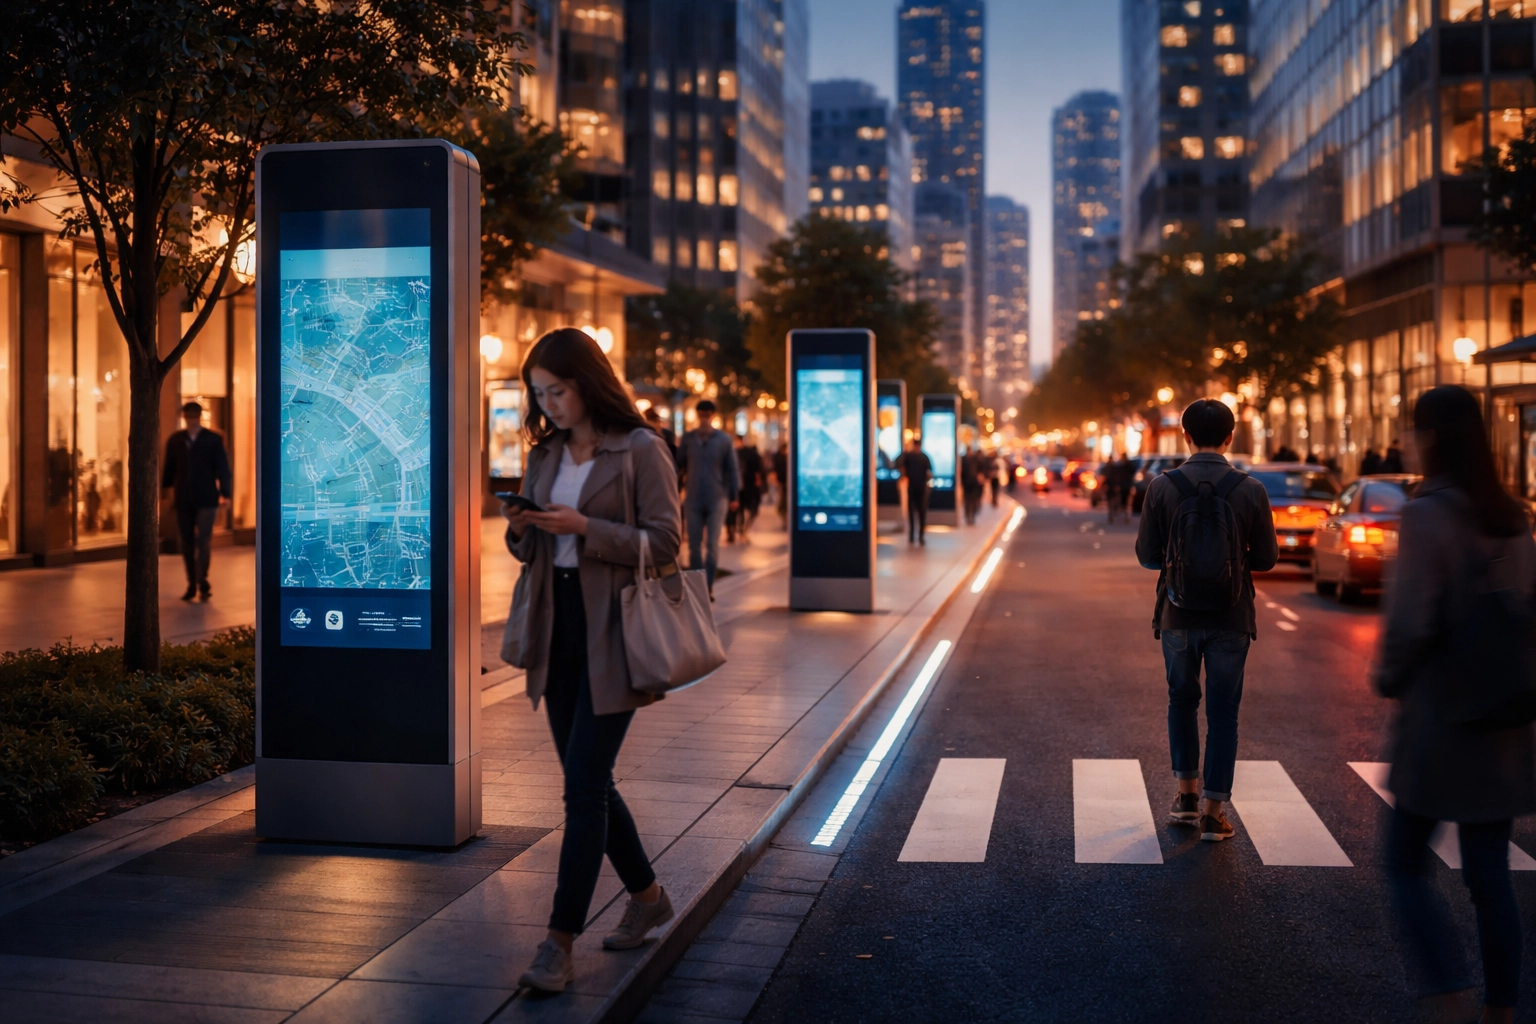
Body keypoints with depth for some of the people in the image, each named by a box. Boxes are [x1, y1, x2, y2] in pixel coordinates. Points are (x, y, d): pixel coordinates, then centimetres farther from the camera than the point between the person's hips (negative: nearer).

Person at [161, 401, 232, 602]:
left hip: (206, 498, -3)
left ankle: (203, 583, 1)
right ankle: (192, 584, 13)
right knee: (187, 543, 6)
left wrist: (225, 493, -8)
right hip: (183, 499, 3)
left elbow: (222, 467, -2)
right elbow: (169, 468, 10)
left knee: (203, 541, -8)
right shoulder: (174, 440, 7)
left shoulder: (214, 440, 1)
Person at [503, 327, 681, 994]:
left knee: (583, 784, -9)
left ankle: (560, 942, -3)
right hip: (558, 630, 7)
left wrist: (584, 527, -21)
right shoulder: (545, 454, 11)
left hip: (611, 635, -7)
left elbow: (664, 545, -12)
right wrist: (519, 529, -6)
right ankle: (646, 896, 32)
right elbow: (532, 553, 16)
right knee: (587, 782, 13)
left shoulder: (640, 451, -8)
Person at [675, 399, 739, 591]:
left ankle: (709, 588, 2)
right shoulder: (688, 438, 3)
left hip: (717, 499, -1)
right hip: (693, 500, 1)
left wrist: (734, 496, 0)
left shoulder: (724, 439, -1)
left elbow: (732, 469, 2)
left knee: (712, 545, -2)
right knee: (694, 545, 6)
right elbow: (679, 465, 8)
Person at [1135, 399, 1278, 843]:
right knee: (1223, 713, 7)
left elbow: (1147, 556, -4)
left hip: (1179, 616, 1)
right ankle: (1212, 811, 10)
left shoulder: (1162, 487, -8)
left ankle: (1187, 794, 27)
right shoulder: (1250, 490, -7)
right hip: (1230, 618, 0)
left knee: (1182, 701, 19)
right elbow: (1266, 558, -2)